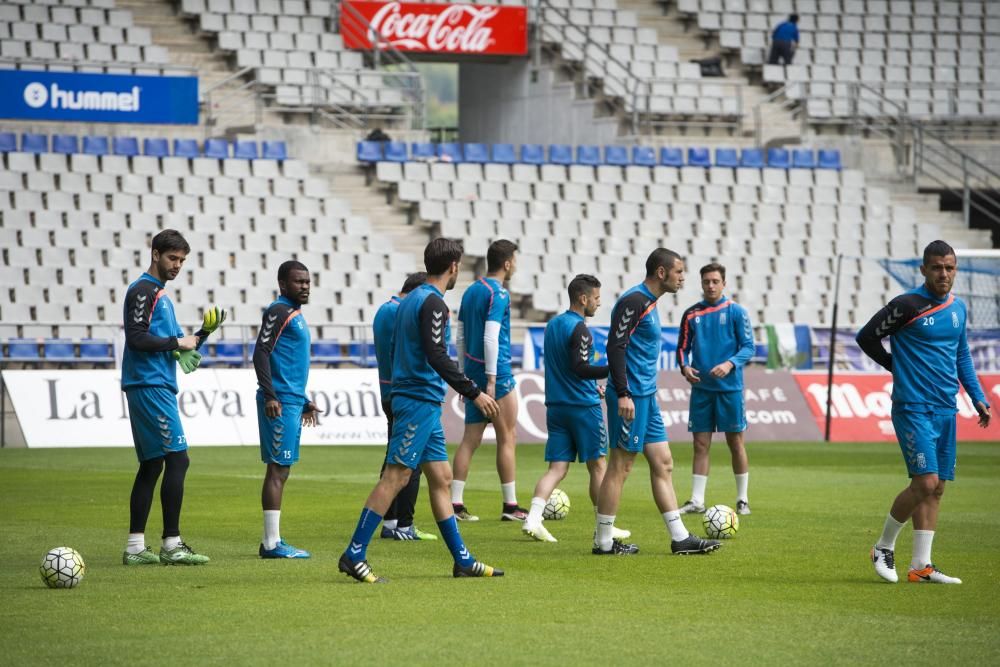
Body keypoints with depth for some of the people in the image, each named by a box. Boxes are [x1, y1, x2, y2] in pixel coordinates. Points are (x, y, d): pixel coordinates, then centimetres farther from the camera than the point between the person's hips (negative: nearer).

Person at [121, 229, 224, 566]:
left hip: (157, 389, 10)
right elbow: (137, 339, -20)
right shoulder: (143, 290, -9)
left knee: (151, 465, 9)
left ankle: (135, 546, 9)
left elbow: (177, 348, 24)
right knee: (177, 459, -12)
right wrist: (178, 342, -11)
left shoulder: (160, 294, 21)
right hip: (150, 386, -10)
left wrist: (202, 333, 9)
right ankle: (171, 544, -13)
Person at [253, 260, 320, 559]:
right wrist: (270, 396, -24)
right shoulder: (278, 311, -9)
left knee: (280, 470, 10)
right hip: (279, 403, -10)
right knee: (278, 470, -9)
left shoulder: (295, 314, 21)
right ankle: (272, 543, -9)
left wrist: (305, 401, 30)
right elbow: (261, 353, -17)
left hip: (292, 402, 10)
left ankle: (272, 541, 12)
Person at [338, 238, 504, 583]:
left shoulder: (411, 300, 17)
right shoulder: (432, 303, -13)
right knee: (395, 477, -10)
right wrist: (473, 392, -19)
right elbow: (437, 356, -22)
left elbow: (396, 352, 22)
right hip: (420, 401, -10)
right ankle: (354, 555, -11)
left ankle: (462, 560, 13)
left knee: (441, 478, 11)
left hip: (421, 403, 10)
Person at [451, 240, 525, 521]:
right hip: (497, 370, -8)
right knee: (507, 438, 1)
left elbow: (460, 336, 16)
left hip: (472, 370, 8)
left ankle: (456, 504, 2)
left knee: (470, 439, 7)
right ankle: (510, 506, 5)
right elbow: (490, 337, -20)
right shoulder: (498, 293, -12)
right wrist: (492, 380, -21)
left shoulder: (471, 291, 13)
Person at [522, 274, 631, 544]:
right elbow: (580, 368, -22)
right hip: (583, 407, -7)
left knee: (557, 468, 3)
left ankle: (533, 519, -14)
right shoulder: (579, 329, -13)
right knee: (597, 466, 5)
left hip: (556, 407, 7)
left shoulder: (552, 325, 13)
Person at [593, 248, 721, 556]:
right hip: (632, 396, -10)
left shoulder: (649, 302, 16)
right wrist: (623, 394, -25)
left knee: (663, 464, 9)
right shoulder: (634, 301, -14)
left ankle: (680, 538, 11)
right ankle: (603, 542, 1)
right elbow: (615, 347, -20)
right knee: (621, 466, -5)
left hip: (646, 396, 10)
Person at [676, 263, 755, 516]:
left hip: (729, 388, -2)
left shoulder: (736, 312, -1)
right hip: (701, 389, 2)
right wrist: (684, 367, -9)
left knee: (736, 442, 3)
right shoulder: (691, 314, 7)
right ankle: (697, 501, 6)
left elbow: (748, 347, -4)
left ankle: (743, 500, 11)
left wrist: (730, 364, -20)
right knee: (701, 445, 3)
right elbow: (683, 348, 11)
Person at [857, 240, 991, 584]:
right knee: (926, 482, -14)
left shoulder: (957, 307, 11)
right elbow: (867, 337, -2)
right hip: (913, 409, -7)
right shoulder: (907, 305, -10)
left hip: (945, 410, 7)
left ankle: (921, 565, 9)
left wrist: (978, 397, 15)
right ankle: (884, 547, 4)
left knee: (936, 488, 5)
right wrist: (898, 367, 4)